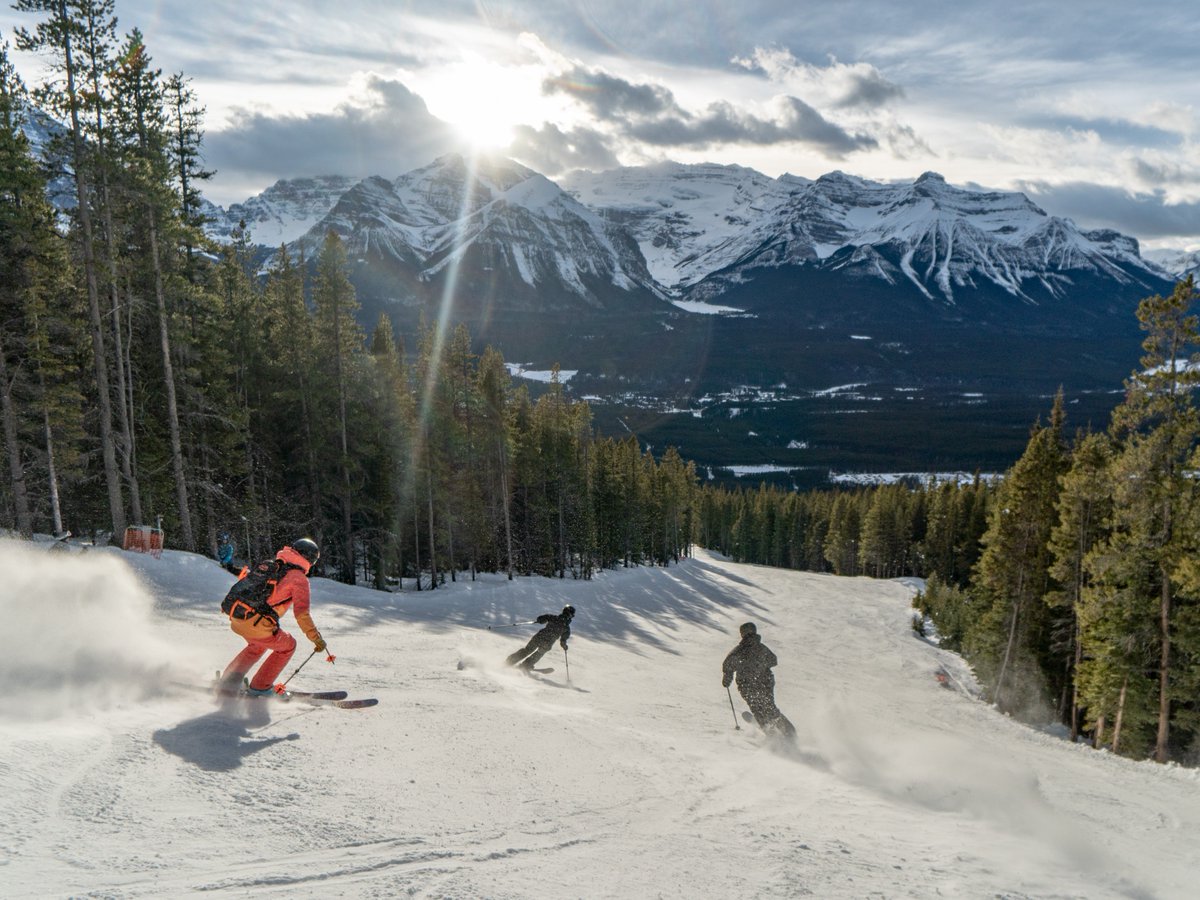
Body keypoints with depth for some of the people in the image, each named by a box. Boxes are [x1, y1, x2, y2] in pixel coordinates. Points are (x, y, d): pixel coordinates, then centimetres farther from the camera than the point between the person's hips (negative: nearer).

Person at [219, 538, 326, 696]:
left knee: (259, 644, 36)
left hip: (236, 620, 7)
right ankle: (260, 687, 21)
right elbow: (301, 613, -12)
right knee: (287, 646, 20)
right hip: (257, 627, -7)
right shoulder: (299, 578, -5)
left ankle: (229, 680, 31)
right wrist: (316, 638, -5)